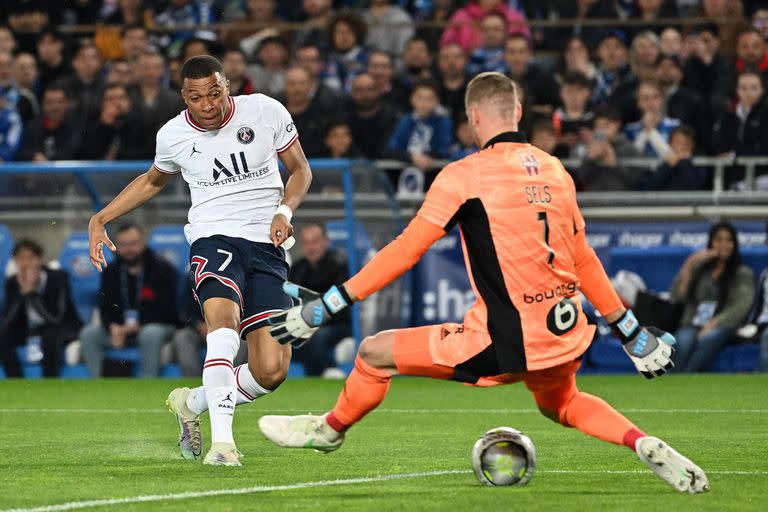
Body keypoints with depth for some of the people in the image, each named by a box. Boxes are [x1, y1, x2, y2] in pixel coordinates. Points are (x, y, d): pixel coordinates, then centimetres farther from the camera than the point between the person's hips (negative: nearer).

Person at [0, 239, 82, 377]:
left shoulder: (57, 277, -19)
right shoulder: (12, 282, -8)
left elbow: (55, 317, -30)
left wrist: (31, 292, -36)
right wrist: (22, 292, -30)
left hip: (62, 328, -4)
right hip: (30, 329, 4)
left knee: (50, 338, -38)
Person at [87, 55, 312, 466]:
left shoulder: (266, 112, -1)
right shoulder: (173, 135, 4)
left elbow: (300, 170, 12)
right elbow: (152, 181, 25)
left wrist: (285, 210, -7)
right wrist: (99, 220, 18)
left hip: (266, 247, 1)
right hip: (213, 240, -1)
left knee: (271, 371, -9)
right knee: (224, 318, -35)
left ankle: (192, 403, 19)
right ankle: (222, 441, -41)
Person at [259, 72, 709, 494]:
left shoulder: (465, 175, -7)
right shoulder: (555, 170, 10)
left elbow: (405, 251, -8)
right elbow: (585, 262, 17)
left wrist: (326, 306, -2)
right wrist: (632, 332, 28)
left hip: (505, 343, -6)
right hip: (564, 335, 6)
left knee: (375, 354, 9)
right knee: (560, 403, 37)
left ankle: (330, 430, 33)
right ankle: (647, 447, 17)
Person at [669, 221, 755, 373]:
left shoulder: (743, 273, 14)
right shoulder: (699, 269, 21)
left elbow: (742, 306, -2)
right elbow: (677, 296, 10)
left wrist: (714, 324, -16)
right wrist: (689, 265, 1)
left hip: (723, 326, -2)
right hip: (693, 325, 2)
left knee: (708, 339, -40)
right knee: (683, 341, -36)